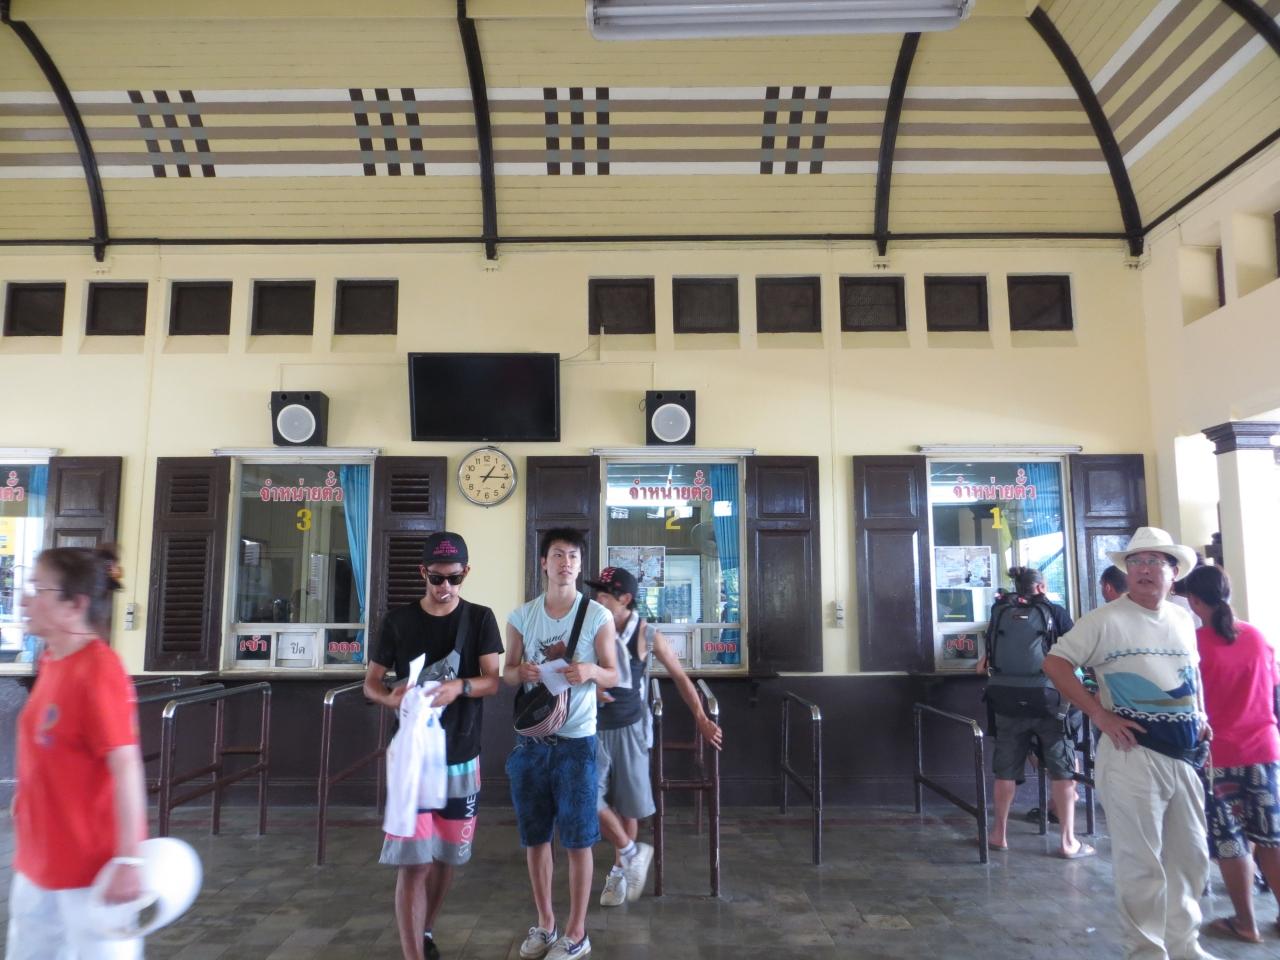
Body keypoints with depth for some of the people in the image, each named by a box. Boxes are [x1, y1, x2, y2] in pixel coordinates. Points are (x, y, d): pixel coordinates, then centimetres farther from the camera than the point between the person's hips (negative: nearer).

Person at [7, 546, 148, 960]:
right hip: (40, 858, 9)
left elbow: (126, 766, -25)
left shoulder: (99, 671, -23)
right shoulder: (52, 661, 3)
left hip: (91, 864, -8)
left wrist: (128, 859, -26)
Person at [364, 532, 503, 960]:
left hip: (462, 757, 2)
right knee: (413, 861, -7)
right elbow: (370, 683, 3)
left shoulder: (480, 619, -1)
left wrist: (460, 687, -28)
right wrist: (391, 698, -20)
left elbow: (492, 681, -7)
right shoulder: (398, 620, -2)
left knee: (448, 856, 14)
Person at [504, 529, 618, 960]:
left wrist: (591, 671, -24)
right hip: (530, 738, 3)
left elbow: (613, 676, -2)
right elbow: (507, 673, 8)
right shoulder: (521, 616, 4)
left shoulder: (598, 616, -4)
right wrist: (521, 672, -15)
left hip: (576, 741, -3)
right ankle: (545, 923, 30)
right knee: (534, 837, 12)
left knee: (578, 840, 4)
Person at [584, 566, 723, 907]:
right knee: (589, 799, -8)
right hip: (594, 728, 1)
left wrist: (701, 719, -1)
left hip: (629, 728, -1)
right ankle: (632, 853, 16)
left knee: (627, 804, 10)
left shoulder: (647, 636, -10)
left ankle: (619, 871, 33)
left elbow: (679, 677, 0)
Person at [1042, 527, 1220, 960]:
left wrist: (1201, 717, 12)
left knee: (1191, 855, 17)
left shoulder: (1182, 619, 11)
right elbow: (1055, 663, -12)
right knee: (1141, 861, 0)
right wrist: (1100, 715, -15)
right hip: (1133, 754, -6)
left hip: (1185, 754, 7)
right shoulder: (1106, 619, -9)